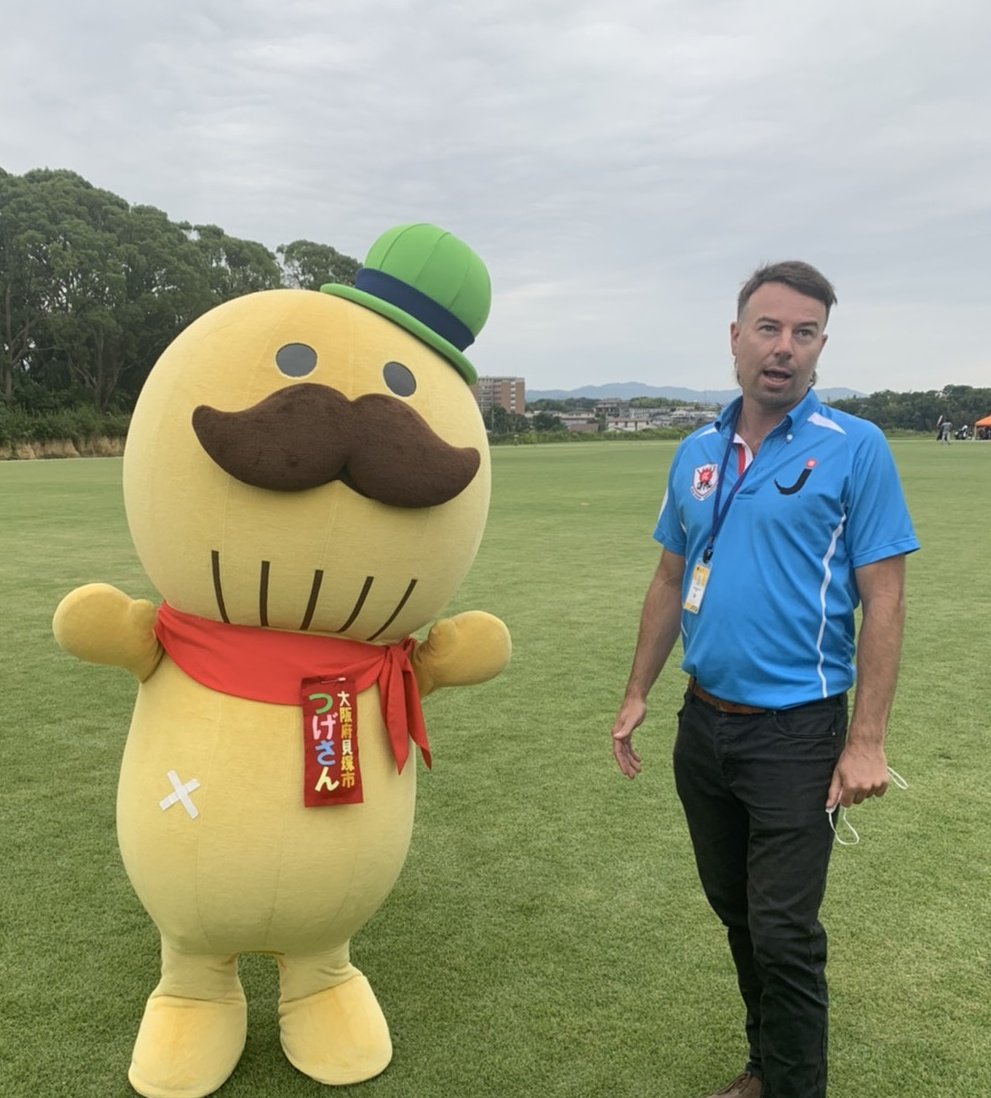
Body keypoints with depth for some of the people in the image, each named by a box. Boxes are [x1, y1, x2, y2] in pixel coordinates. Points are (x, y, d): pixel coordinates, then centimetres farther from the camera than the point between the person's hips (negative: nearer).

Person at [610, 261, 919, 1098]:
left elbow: (883, 599, -11)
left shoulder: (854, 449, -10)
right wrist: (638, 696, 10)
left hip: (797, 734, -5)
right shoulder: (696, 454, 5)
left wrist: (867, 741, -15)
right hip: (703, 723, 6)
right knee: (736, 912, 19)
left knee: (784, 932, 2)